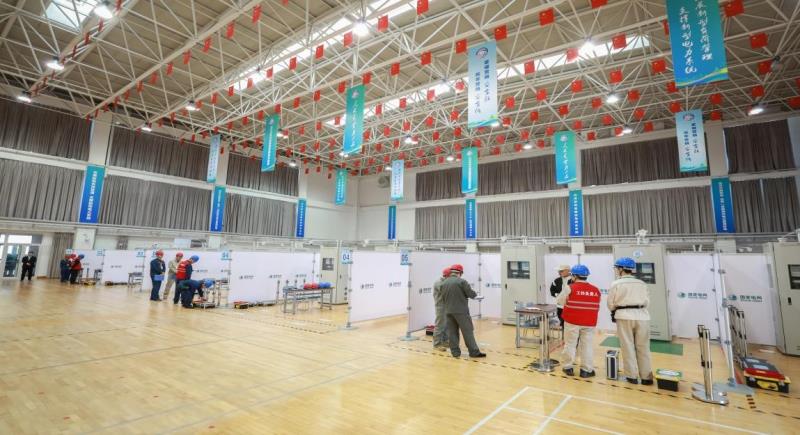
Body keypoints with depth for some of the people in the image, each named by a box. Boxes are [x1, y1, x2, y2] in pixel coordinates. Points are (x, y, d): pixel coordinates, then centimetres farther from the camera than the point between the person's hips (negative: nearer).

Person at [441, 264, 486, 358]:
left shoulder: (444, 283, 7)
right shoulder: (462, 281, -10)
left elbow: (443, 298, 11)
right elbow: (472, 294, -9)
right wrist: (474, 294, 13)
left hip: (448, 311, 5)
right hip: (461, 311, -5)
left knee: (452, 332, 9)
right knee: (467, 331, 1)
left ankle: (455, 352, 12)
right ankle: (474, 352, 6)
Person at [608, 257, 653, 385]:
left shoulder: (616, 284, -4)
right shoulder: (641, 283, 5)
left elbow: (611, 303, -1)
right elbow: (647, 301, 5)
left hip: (624, 317, -3)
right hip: (642, 316, 3)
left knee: (628, 347, 6)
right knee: (643, 347, 10)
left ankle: (632, 375, 11)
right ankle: (646, 377, 16)